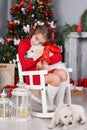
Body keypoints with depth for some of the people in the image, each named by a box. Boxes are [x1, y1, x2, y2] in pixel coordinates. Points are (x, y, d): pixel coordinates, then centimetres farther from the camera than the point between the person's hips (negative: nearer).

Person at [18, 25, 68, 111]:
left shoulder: (46, 45, 11)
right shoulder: (23, 45, -5)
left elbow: (59, 56, 2)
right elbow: (24, 65, -16)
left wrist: (45, 62, -15)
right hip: (32, 75, -6)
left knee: (63, 74, -21)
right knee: (56, 78, -28)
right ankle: (50, 105, -9)